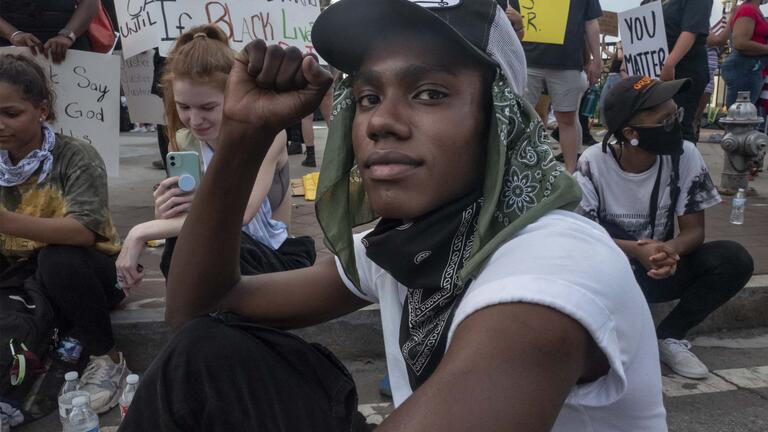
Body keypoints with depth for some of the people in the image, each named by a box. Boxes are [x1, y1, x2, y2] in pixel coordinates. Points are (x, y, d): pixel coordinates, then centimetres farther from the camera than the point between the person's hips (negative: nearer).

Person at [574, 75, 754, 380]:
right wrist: (637, 250, -33)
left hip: (661, 270, 3)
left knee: (734, 259, -21)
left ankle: (669, 335, -4)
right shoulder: (593, 163, -18)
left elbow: (694, 229, -8)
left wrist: (669, 250, -32)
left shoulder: (685, 156, -11)